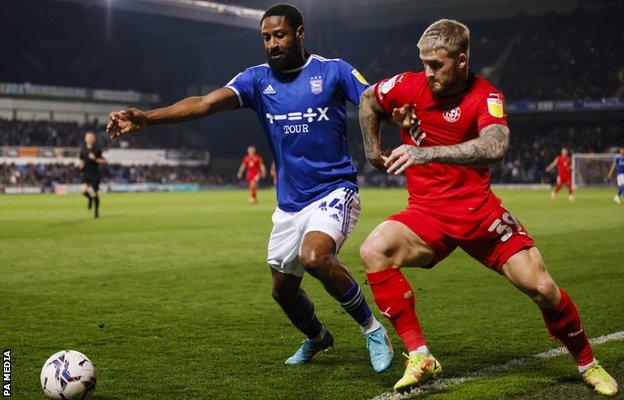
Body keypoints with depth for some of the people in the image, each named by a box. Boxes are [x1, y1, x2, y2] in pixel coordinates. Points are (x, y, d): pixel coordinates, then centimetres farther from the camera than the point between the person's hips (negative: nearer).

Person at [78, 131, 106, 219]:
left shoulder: (97, 149, -6)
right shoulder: (83, 149, 3)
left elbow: (103, 161, -4)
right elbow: (80, 159, 18)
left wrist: (95, 159, -20)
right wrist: (80, 164, -4)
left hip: (95, 173, -2)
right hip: (86, 173, 2)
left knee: (95, 193, 2)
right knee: (83, 190, -20)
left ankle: (96, 211, 23)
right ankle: (90, 198, 16)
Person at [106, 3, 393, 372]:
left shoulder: (333, 71, -5)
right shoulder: (258, 79, 1)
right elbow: (205, 103, -13)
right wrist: (145, 118, -27)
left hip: (334, 190, -5)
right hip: (290, 201, 5)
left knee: (314, 257, -32)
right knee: (283, 289, 13)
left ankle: (374, 331, -12)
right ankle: (317, 338, 46)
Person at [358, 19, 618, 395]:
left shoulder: (485, 97, -12)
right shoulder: (409, 86, -4)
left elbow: (495, 147, -34)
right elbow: (368, 99, 19)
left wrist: (426, 153, -42)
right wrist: (373, 150, 16)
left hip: (480, 210, -2)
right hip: (427, 212, 2)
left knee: (542, 288, -7)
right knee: (373, 251, -27)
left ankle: (587, 363, 21)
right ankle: (420, 357, -21)